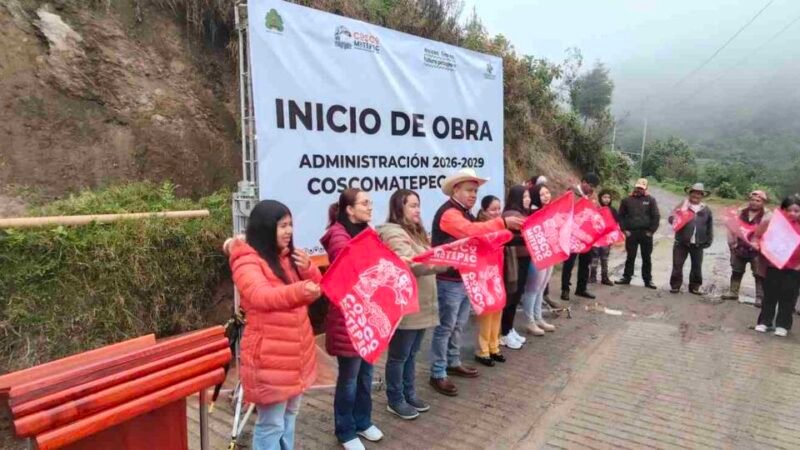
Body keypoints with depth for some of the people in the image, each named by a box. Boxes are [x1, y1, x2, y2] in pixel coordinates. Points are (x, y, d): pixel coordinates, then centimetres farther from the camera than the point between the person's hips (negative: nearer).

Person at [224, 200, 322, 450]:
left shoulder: (288, 257, 9)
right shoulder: (247, 262, -13)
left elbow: (316, 287, 14)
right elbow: (261, 296, -28)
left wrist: (308, 269, -9)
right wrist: (299, 291, -44)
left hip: (296, 351, 8)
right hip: (269, 356, -7)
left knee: (290, 414, 21)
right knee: (271, 423, 2)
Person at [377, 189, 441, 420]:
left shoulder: (416, 231, 15)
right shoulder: (393, 234, -16)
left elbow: (427, 260, 15)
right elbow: (413, 265, -27)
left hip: (420, 304, 9)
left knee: (411, 354, 20)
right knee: (399, 355, 7)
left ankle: (409, 394, 35)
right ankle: (395, 400, 22)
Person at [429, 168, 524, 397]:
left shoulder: (465, 213, 16)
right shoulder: (448, 213, -17)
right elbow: (472, 230, -34)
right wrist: (503, 222, -37)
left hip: (465, 278, 10)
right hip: (449, 281, -10)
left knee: (458, 325, 19)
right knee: (445, 327, -3)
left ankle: (453, 363, 33)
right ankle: (438, 374, 6)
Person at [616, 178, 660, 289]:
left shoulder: (650, 200, 4)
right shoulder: (627, 200, 6)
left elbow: (656, 216, 1)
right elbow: (621, 216, 7)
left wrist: (651, 231, -6)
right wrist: (624, 230, -2)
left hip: (646, 233, 0)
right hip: (631, 233, 0)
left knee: (647, 258, 5)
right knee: (630, 257, 6)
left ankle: (648, 280, 11)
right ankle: (626, 277, 14)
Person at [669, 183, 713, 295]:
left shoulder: (706, 210, 9)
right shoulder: (682, 205, 2)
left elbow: (709, 227, 11)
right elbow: (671, 218, -4)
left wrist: (708, 241, 6)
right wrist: (676, 219, -27)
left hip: (698, 244, 2)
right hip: (682, 242, -2)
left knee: (697, 266, 9)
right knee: (677, 265, 1)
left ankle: (694, 286, 21)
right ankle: (675, 285, 11)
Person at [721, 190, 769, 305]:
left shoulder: (767, 215, -8)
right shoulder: (741, 211, 6)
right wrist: (732, 243, 1)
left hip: (756, 250, -5)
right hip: (740, 248, 5)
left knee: (759, 274, 2)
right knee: (736, 271, 15)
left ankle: (760, 297, 9)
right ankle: (733, 292, 27)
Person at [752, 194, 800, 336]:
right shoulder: (772, 222, -1)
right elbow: (757, 235, 7)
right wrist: (755, 243, -12)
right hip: (773, 266, 0)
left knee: (788, 298, 7)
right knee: (769, 295, 10)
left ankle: (782, 325, 17)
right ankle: (764, 321, 20)